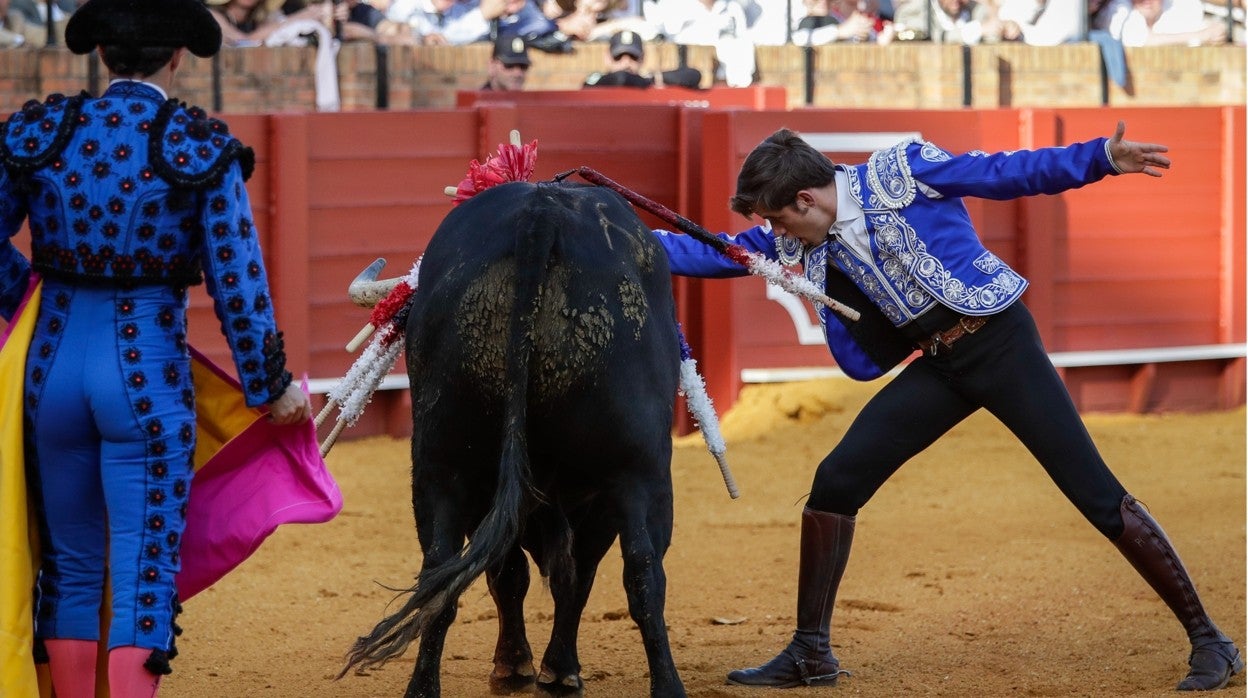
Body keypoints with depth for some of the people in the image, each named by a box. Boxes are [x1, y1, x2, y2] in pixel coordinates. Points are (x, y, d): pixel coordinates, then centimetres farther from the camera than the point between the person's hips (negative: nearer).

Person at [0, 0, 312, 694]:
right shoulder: (203, 148, -6)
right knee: (146, 575, -1)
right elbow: (238, 281, -6)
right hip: (149, 373, -3)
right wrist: (272, 387, 4)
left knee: (71, 566, 15)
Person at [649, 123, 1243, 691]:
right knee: (836, 481, -1)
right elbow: (714, 254, 8)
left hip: (1001, 344, -7)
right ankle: (811, 654, 10)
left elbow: (1008, 173, -13)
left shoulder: (900, 171, -12)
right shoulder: (803, 241, 6)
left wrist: (1101, 157, -24)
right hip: (939, 367, 7)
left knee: (1096, 494, -11)